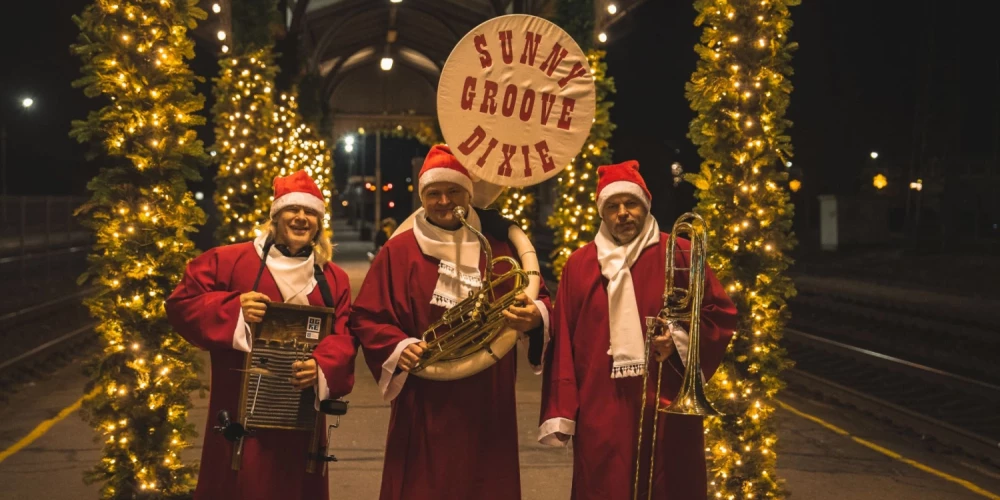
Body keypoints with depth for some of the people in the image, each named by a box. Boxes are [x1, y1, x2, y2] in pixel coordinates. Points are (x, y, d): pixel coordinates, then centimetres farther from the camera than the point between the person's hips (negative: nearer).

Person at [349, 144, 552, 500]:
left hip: (489, 406, 2)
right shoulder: (398, 251, 2)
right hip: (424, 407, -2)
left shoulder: (499, 246, 7)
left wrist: (535, 317, -14)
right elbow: (365, 318, 3)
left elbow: (539, 300, 9)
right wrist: (397, 347, -15)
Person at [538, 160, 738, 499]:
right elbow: (562, 342, 5)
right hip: (600, 414, 2)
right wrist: (559, 413, 0)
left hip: (667, 410, -1)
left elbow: (722, 315, 5)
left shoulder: (679, 254, 1)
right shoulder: (579, 264, 7)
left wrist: (681, 340, -12)